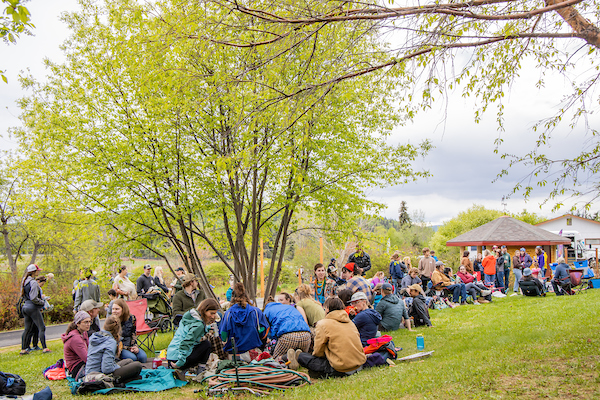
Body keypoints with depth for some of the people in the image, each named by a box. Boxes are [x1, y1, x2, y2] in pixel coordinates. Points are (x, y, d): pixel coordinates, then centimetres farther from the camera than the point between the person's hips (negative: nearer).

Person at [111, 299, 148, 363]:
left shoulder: (131, 318, -1)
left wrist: (135, 346, -6)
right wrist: (128, 348, -18)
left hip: (130, 345, 4)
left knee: (143, 357, -19)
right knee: (132, 358, -29)